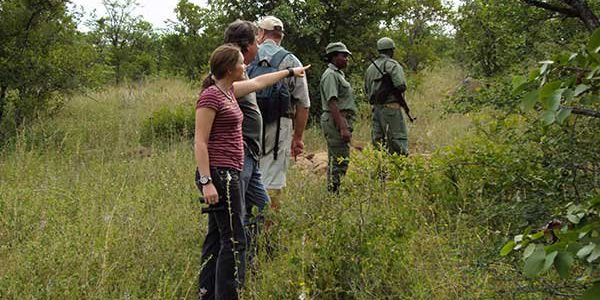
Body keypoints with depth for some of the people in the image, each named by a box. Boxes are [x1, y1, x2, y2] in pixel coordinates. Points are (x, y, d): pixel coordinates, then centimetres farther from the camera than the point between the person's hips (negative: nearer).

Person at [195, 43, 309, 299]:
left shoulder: (228, 91, 13)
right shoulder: (210, 96, -13)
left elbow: (259, 82, 31)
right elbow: (200, 142, -16)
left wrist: (290, 72, 43)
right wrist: (206, 182, -21)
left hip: (228, 174, 10)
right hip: (219, 173, -10)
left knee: (216, 238, 12)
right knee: (233, 241, -9)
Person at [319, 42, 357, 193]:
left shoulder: (338, 74, 20)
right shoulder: (330, 75, -12)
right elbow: (332, 103, -21)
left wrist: (346, 126, 20)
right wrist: (343, 128, -26)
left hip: (342, 121, 11)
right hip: (336, 122, -11)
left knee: (335, 161, 13)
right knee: (340, 161, -12)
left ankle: (333, 193, 17)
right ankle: (334, 193, -12)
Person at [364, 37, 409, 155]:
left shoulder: (370, 67, 14)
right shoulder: (393, 65, -8)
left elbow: (367, 91, 18)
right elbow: (401, 86, -19)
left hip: (376, 108, 7)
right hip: (391, 108, -7)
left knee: (377, 141, 8)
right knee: (399, 139, -6)